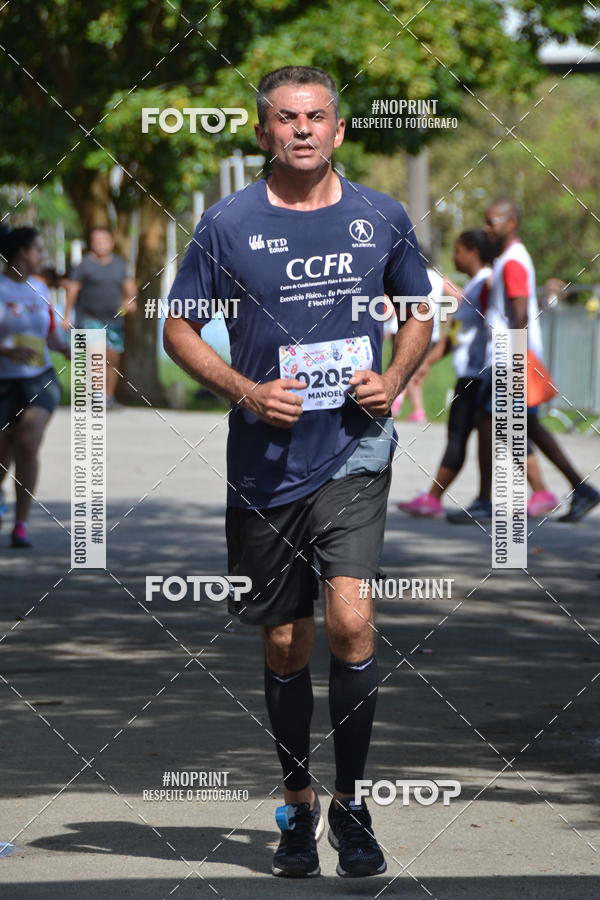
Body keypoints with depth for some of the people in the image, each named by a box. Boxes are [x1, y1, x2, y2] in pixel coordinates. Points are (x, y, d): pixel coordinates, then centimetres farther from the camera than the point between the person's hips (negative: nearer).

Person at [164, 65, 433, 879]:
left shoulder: (380, 218, 3)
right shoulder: (228, 224, -2)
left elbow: (419, 310, 17)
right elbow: (179, 329, 4)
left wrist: (395, 379, -1)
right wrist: (244, 391, -11)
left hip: (355, 452, 0)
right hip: (265, 466, 0)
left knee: (351, 621, -17)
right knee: (286, 645, 9)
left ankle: (350, 803, -2)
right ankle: (298, 805, 27)